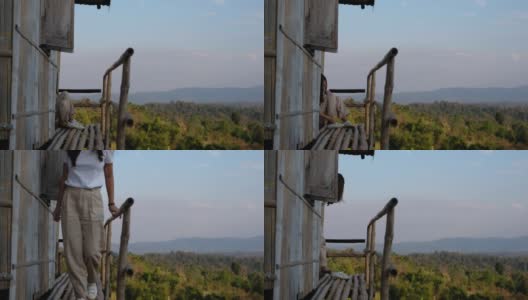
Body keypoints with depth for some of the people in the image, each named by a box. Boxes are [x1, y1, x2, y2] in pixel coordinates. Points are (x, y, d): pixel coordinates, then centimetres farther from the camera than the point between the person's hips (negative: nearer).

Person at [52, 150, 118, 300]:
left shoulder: (104, 151, 3)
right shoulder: (70, 151, 7)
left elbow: (109, 176, 12)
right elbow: (64, 178, 14)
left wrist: (111, 203, 8)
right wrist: (58, 206, 16)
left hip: (93, 198, -1)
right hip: (70, 198, 1)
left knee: (91, 251, -7)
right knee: (72, 251, -6)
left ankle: (92, 281, 24)